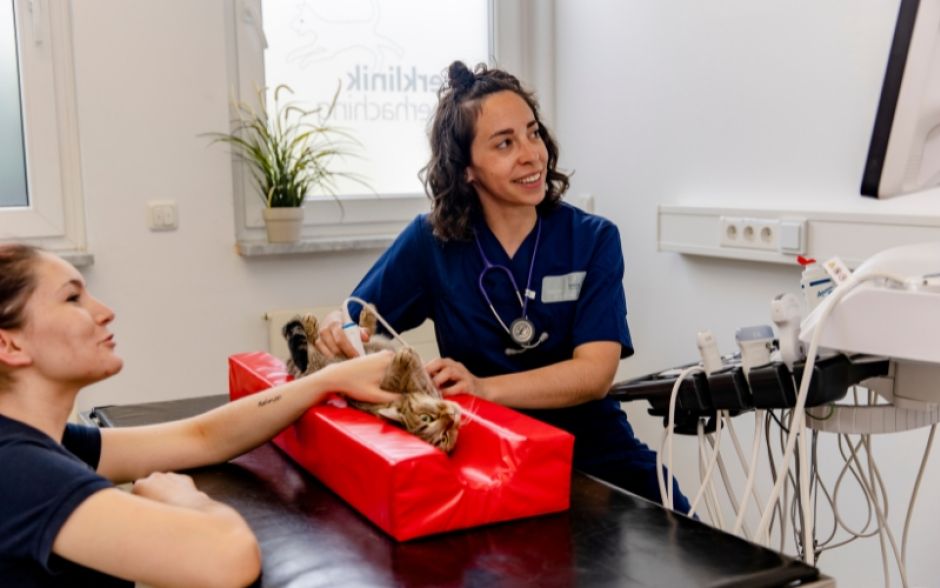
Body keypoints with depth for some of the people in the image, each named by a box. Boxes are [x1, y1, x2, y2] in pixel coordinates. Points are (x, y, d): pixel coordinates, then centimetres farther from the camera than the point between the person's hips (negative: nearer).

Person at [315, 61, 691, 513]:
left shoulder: (593, 240, -2)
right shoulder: (432, 240, 0)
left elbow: (595, 372, -13)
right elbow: (353, 317, 7)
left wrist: (484, 388, -30)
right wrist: (337, 331, -19)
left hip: (593, 455, -1)